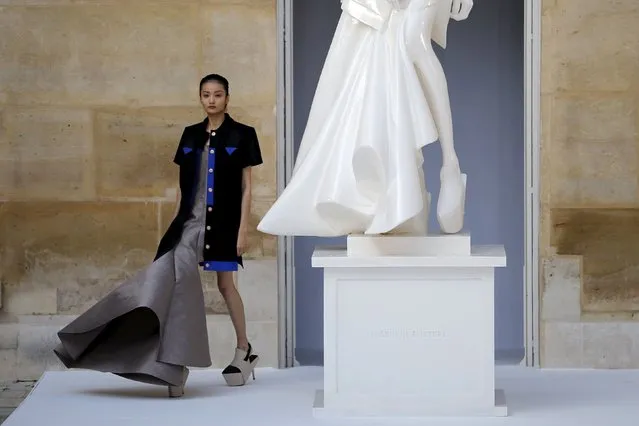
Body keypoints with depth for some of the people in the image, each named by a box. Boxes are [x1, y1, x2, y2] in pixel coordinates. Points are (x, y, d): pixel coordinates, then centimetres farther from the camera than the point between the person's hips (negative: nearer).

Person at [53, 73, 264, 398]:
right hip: (192, 219, 4)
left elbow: (246, 187, -3)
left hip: (223, 221, -3)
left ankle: (244, 351, 22)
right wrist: (177, 221, 10)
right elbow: (183, 185, 14)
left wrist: (243, 228, -8)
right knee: (173, 278, -13)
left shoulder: (241, 135, -1)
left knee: (225, 284, 4)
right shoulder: (191, 135, 11)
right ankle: (174, 363, -16)